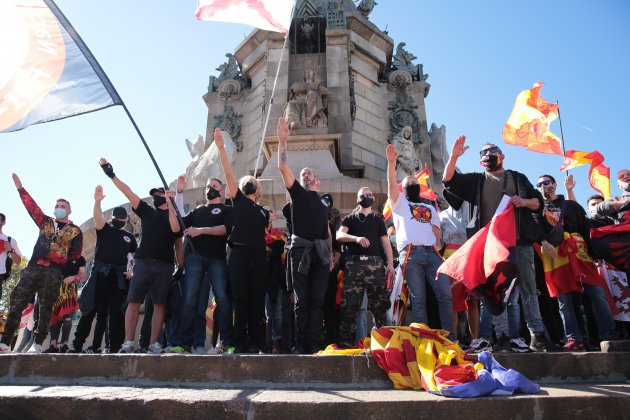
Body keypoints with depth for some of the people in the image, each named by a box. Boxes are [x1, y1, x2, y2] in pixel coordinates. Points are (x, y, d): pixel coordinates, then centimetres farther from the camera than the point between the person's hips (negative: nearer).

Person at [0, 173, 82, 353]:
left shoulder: (75, 230, 8)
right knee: (15, 304, -3)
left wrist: (61, 259, 5)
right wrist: (20, 188, 6)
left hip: (53, 273, -3)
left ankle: (37, 344, 4)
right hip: (32, 268, 3)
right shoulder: (45, 222, 17)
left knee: (45, 308, -1)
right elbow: (32, 206, 11)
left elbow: (76, 254, 9)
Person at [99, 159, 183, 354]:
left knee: (159, 304, -1)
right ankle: (128, 342, -3)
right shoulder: (147, 211, 16)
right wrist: (111, 175, 3)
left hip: (165, 265, -1)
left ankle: (154, 343, 1)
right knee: (134, 301, -5)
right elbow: (128, 192, 8)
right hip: (144, 262, 1)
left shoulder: (175, 216, 13)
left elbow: (178, 243, 2)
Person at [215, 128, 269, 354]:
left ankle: (255, 342, 4)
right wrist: (221, 148, -3)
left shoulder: (264, 211, 21)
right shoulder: (238, 200, 13)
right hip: (239, 252, -2)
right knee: (240, 300, -4)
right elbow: (228, 173, 3)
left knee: (256, 300, 1)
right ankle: (240, 342, -1)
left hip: (258, 255, 3)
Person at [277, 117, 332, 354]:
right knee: (302, 300, -2)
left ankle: (314, 343, -1)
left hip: (321, 252, 3)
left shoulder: (323, 203, 22)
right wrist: (283, 141, -5)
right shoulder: (297, 192, 12)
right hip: (301, 250, -3)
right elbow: (282, 167, 0)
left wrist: (331, 254, 13)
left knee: (317, 300, -1)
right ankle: (300, 344, -1)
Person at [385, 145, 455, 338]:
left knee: (445, 295, -8)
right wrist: (391, 162, -13)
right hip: (410, 253, -3)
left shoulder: (430, 208, 32)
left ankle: (450, 338, -4)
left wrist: (432, 246, 0)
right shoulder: (399, 203, 20)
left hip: (431, 253, 4)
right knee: (418, 299, -8)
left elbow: (437, 232, 20)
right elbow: (391, 184, 1)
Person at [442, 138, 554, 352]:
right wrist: (454, 156, -7)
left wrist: (525, 202, -6)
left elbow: (538, 202, 16)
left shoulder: (518, 178, 18)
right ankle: (483, 340, 3)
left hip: (520, 242, 1)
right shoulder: (477, 180, 17)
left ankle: (537, 336, 5)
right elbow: (448, 180, 6)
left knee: (528, 288, 0)